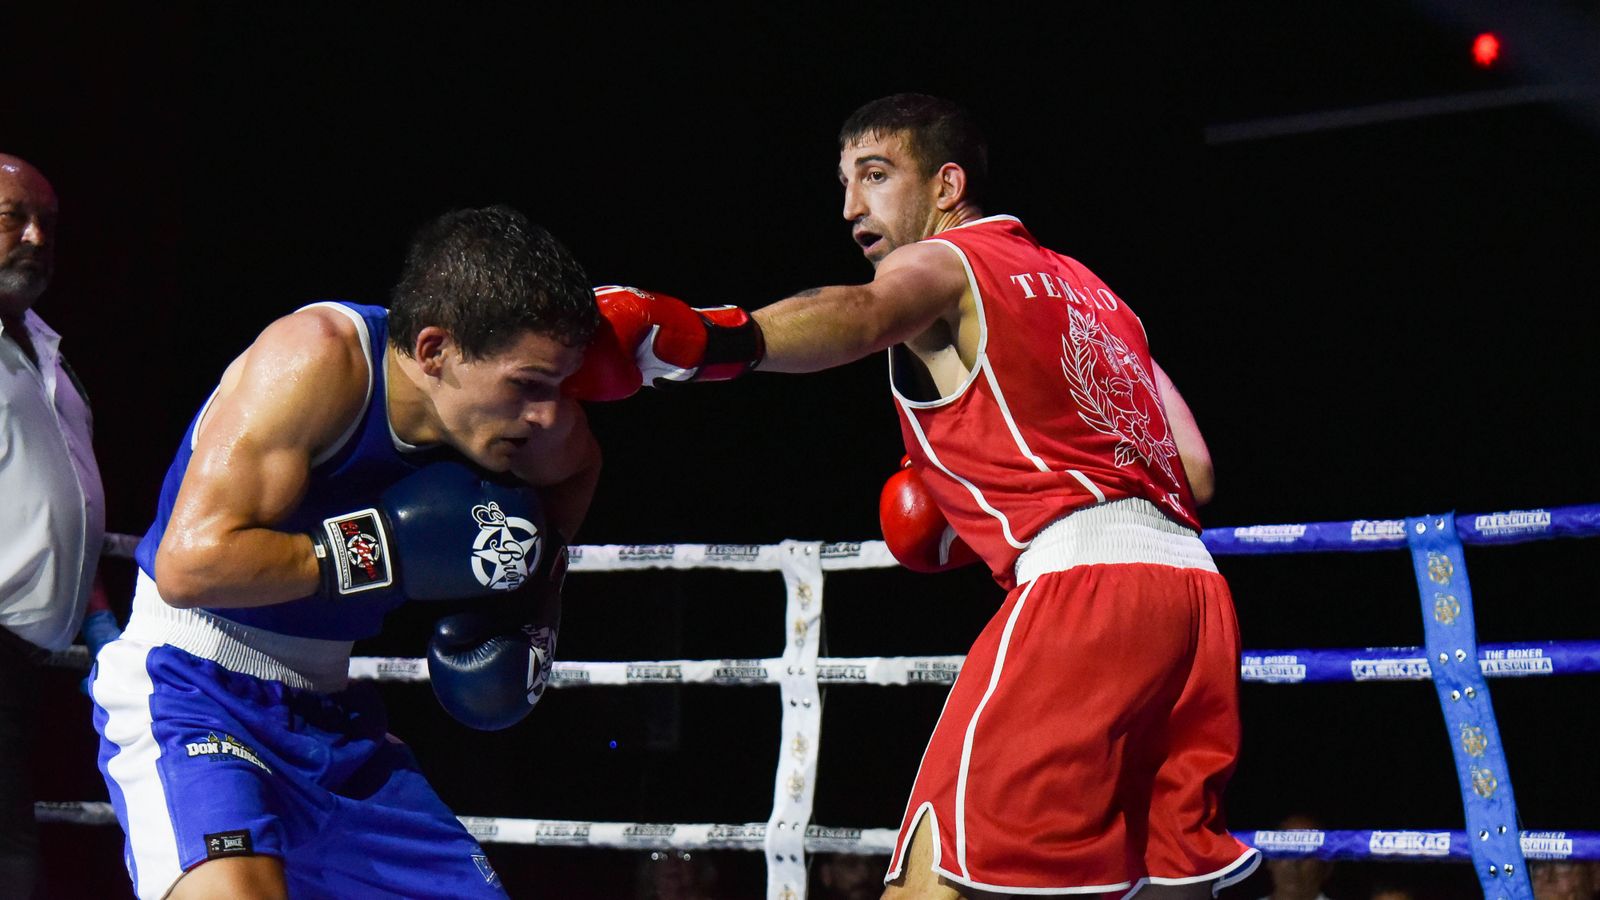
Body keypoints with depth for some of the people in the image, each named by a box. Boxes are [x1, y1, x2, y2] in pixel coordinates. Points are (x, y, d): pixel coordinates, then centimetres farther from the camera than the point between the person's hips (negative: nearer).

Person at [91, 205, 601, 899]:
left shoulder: (518, 413, -3)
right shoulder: (318, 357, -23)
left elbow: (574, 464, 24)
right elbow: (190, 561, -31)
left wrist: (535, 603, 9)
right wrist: (398, 549, -28)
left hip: (327, 708, 7)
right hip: (189, 689, -7)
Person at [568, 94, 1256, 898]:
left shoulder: (938, 262, 7)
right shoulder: (1084, 288, 30)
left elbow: (863, 315, -19)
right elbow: (1192, 474, 25)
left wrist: (710, 341, -38)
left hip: (1081, 584, -8)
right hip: (1191, 584, 8)